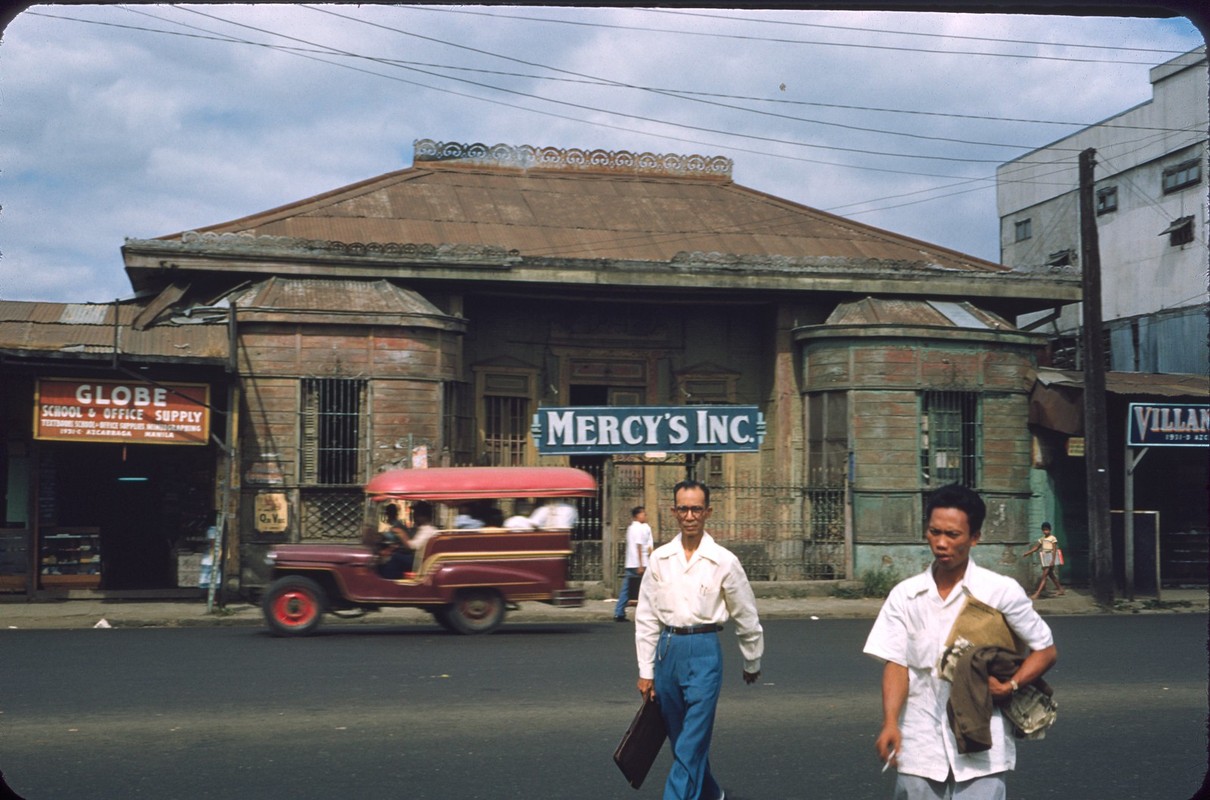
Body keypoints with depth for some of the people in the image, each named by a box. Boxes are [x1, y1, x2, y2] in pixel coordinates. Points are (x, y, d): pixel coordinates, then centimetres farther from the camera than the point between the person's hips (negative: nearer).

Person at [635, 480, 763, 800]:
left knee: (691, 743, -7)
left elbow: (746, 617, 6)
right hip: (667, 649, 4)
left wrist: (752, 663, 13)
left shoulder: (723, 561, -4)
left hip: (704, 651, -4)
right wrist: (646, 671, 5)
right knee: (680, 739, 16)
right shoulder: (660, 559, 4)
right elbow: (646, 618, 7)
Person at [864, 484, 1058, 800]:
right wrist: (890, 723, -17)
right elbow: (896, 664, -2)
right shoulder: (904, 596, 1)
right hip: (920, 744, 2)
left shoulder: (1001, 591, -4)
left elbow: (1046, 650, 3)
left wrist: (1010, 686, -13)